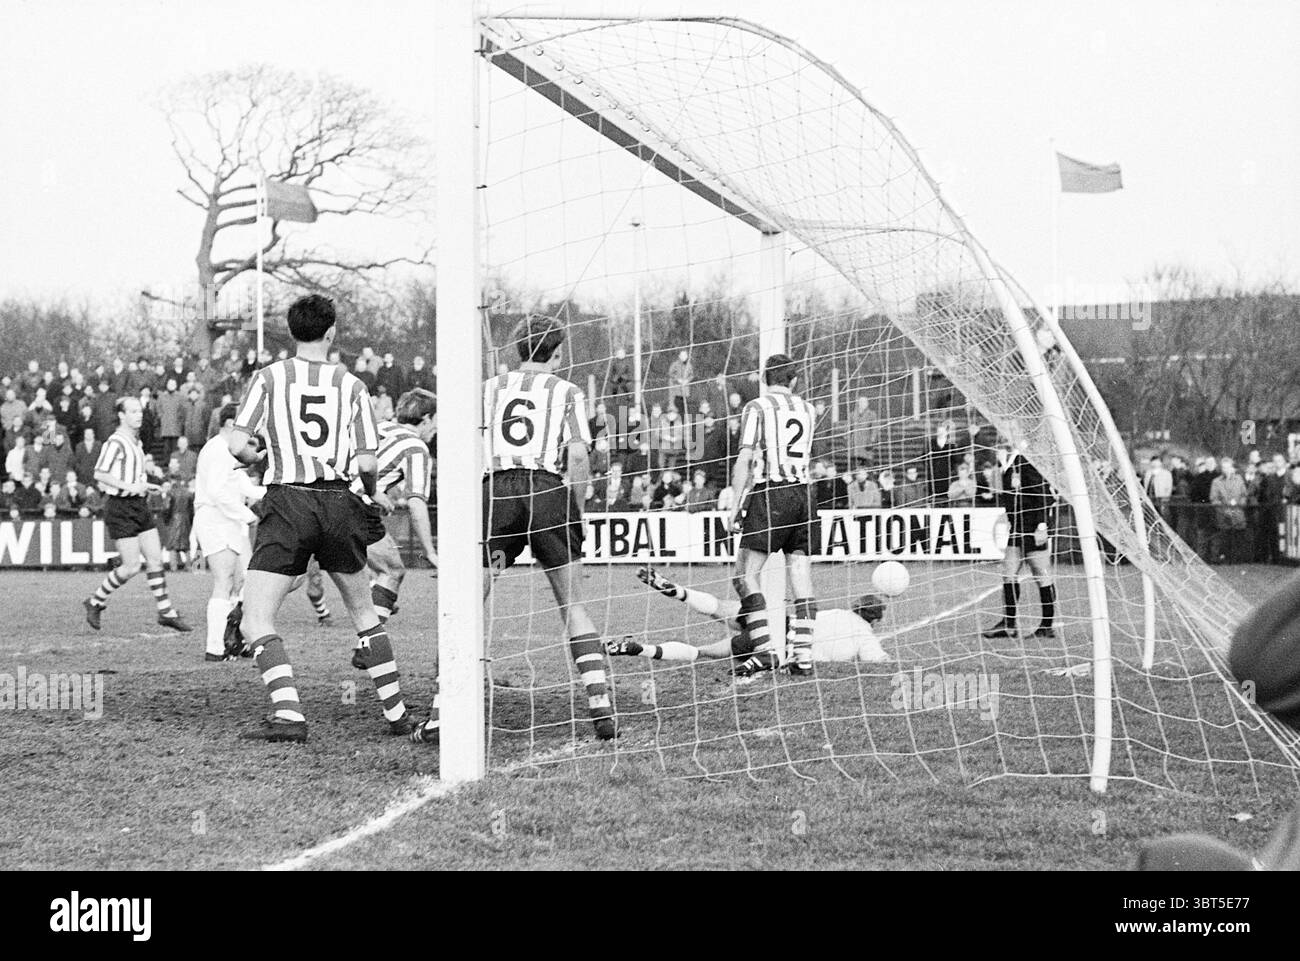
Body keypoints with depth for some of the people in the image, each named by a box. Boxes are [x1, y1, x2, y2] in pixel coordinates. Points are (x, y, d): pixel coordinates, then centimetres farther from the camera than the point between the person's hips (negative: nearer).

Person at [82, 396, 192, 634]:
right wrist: (130, 486, -23)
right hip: (121, 509, -9)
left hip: (139, 506, 9)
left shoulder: (136, 441, 15)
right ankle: (96, 602, 11)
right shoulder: (116, 442, -14)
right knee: (132, 565, -7)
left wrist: (144, 485, 13)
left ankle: (166, 612, 9)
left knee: (155, 559, 4)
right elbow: (99, 474, -19)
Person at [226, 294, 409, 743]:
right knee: (364, 612, 20)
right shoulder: (351, 385, 5)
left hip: (288, 504, -3)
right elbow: (366, 463, 0)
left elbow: (236, 445, -7)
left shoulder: (269, 376, 0)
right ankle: (396, 712, 22)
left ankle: (288, 714, -19)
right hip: (340, 504, 3)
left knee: (256, 622, -3)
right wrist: (370, 492, 21)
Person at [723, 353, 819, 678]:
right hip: (803, 492, 6)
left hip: (771, 493, -6)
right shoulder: (807, 409, 14)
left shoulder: (757, 407, -1)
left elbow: (744, 459, -8)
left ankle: (765, 651, -13)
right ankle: (803, 656, 4)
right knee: (801, 577, 6)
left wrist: (735, 505, -6)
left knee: (745, 573, -3)